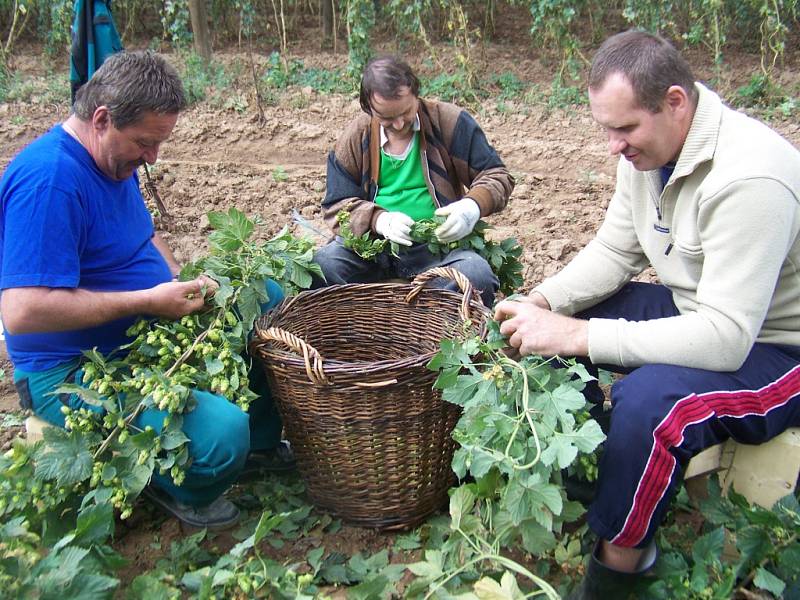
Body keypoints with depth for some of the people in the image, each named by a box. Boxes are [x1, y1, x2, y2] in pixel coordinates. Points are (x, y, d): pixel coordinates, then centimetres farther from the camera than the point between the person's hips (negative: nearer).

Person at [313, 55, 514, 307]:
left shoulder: (450, 121, 1)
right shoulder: (355, 137, 5)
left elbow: (497, 176, 6)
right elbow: (337, 207, 6)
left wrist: (474, 206, -18)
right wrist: (380, 220, -16)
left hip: (438, 243, -1)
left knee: (477, 275, -33)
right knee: (320, 267, -28)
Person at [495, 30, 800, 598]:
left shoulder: (747, 178, -31)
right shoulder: (648, 149, -4)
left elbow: (724, 338, -35)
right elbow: (613, 251, 4)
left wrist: (577, 335, -36)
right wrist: (542, 301, -14)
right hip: (696, 307, 9)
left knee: (648, 401, -35)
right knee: (553, 322, 0)